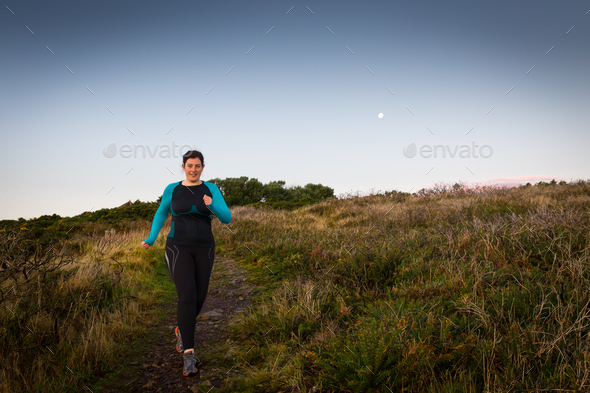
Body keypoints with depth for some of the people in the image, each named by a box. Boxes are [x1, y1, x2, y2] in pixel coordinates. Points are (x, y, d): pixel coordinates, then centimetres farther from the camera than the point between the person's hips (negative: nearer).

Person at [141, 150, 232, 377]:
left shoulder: (211, 189, 4)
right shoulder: (172, 189, 4)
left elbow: (226, 219, -5)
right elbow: (161, 213, 20)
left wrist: (212, 206, -25)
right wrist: (151, 239, 9)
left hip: (203, 249, 2)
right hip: (178, 249, -2)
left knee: (199, 298, 8)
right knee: (186, 297, -18)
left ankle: (181, 330, 41)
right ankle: (189, 354, -14)